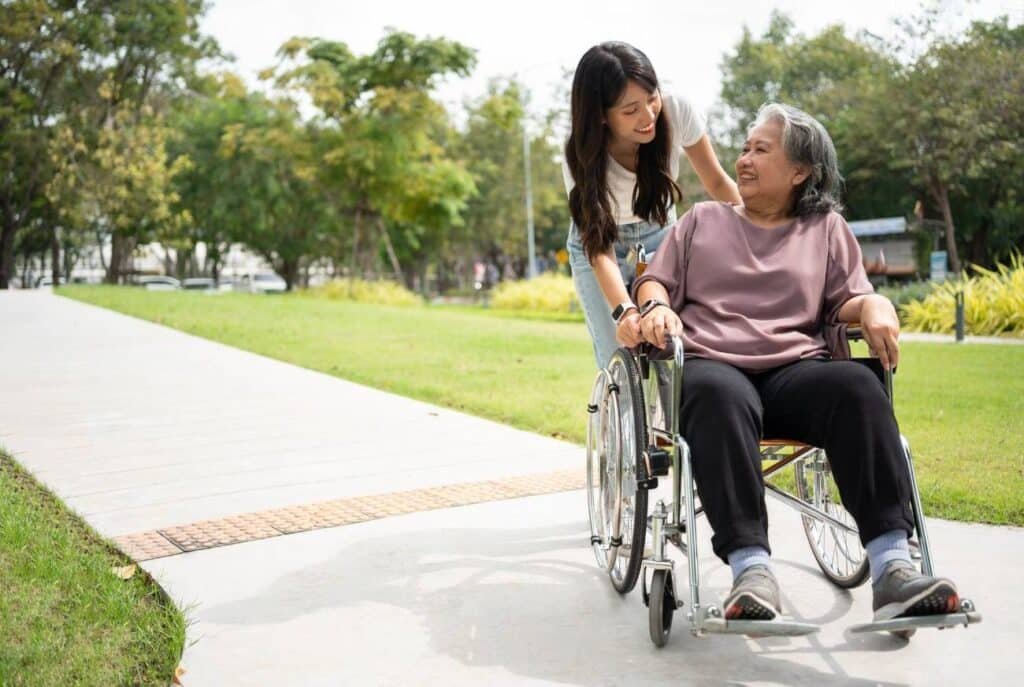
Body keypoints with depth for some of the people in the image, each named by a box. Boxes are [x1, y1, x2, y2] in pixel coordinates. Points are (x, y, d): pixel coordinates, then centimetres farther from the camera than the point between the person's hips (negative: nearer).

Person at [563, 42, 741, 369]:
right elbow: (599, 250, -32)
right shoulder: (582, 159, -30)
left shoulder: (677, 112, -27)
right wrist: (624, 312, -50)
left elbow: (717, 183, -12)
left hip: (660, 237, 2)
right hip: (595, 243, -2)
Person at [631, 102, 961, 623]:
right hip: (711, 365, -1)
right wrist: (655, 306, -5)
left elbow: (847, 299, 15)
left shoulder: (827, 228, 23)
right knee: (720, 396, -40)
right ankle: (750, 568, -47)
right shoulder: (702, 219, 24)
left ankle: (891, 564, -40)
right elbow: (655, 281, 19)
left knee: (857, 386, -35)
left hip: (796, 370, 1)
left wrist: (873, 305, -10)